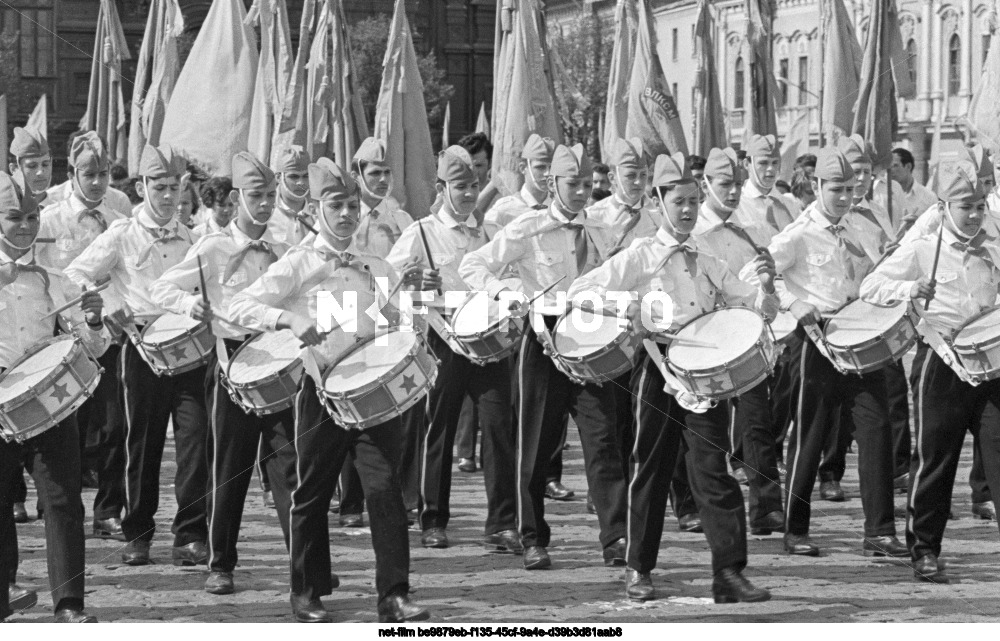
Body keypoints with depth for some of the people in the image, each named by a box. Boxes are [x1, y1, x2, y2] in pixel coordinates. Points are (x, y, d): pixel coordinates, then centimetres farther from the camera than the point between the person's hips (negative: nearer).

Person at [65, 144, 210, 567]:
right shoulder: (121, 236, 4)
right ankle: (137, 534, 16)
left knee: (195, 437, -8)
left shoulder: (189, 238, 13)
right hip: (142, 347, -2)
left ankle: (191, 535, -6)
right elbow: (75, 277, 2)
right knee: (142, 442, 3)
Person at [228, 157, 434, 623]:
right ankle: (308, 593, 21)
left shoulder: (377, 268, 14)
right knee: (312, 493, 7)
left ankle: (394, 595, -7)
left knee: (384, 487, -9)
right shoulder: (298, 264, 2)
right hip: (322, 391, -2)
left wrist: (419, 293, -1)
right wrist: (289, 318, -24)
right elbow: (240, 307, -7)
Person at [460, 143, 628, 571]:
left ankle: (615, 538, -11)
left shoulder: (599, 235, 13)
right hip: (545, 337, -3)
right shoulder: (528, 230, -1)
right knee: (538, 443, 3)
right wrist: (500, 289, -19)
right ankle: (533, 541, 14)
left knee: (602, 437, -8)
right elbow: (471, 266, -2)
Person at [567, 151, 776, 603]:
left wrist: (765, 286, -10)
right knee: (651, 469, 5)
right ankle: (639, 570, 16)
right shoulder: (639, 257, 3)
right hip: (657, 372, -2)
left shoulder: (708, 264, 14)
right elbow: (579, 291, -3)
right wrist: (626, 304, -17)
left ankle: (729, 573, -9)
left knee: (713, 471, -6)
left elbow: (760, 310, 12)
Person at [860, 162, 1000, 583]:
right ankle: (924, 551, 12)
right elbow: (870, 287, -3)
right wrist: (912, 288, -19)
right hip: (941, 364, -3)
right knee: (934, 458, 1)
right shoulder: (922, 252, 2)